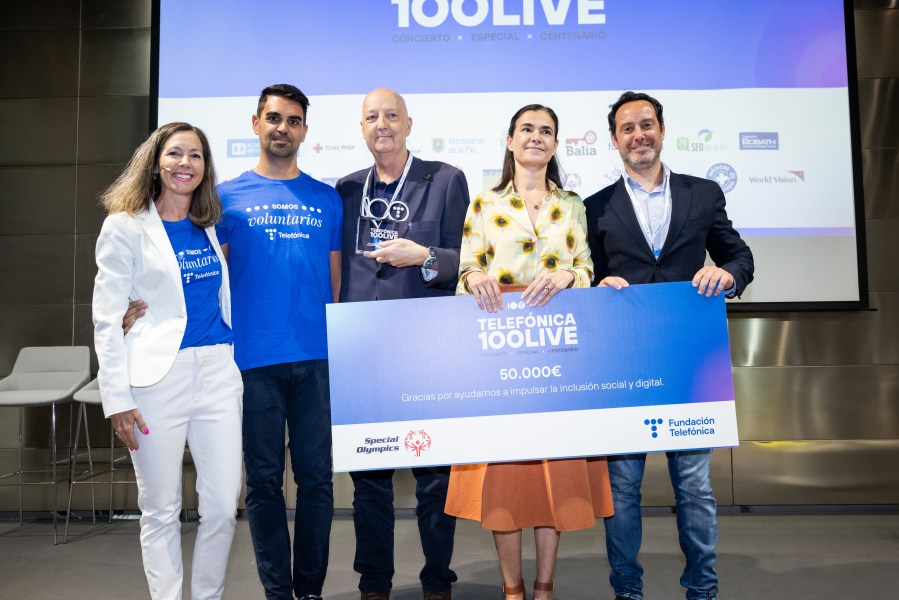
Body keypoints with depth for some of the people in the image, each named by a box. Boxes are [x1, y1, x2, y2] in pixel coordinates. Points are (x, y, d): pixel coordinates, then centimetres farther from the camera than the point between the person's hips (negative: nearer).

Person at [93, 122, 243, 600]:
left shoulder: (209, 227, 14)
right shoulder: (125, 226, 1)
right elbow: (107, 318, -3)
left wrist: (236, 366, 12)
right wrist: (117, 397, -8)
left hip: (217, 373, 4)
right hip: (158, 377, -4)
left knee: (223, 506, 4)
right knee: (161, 509, 6)